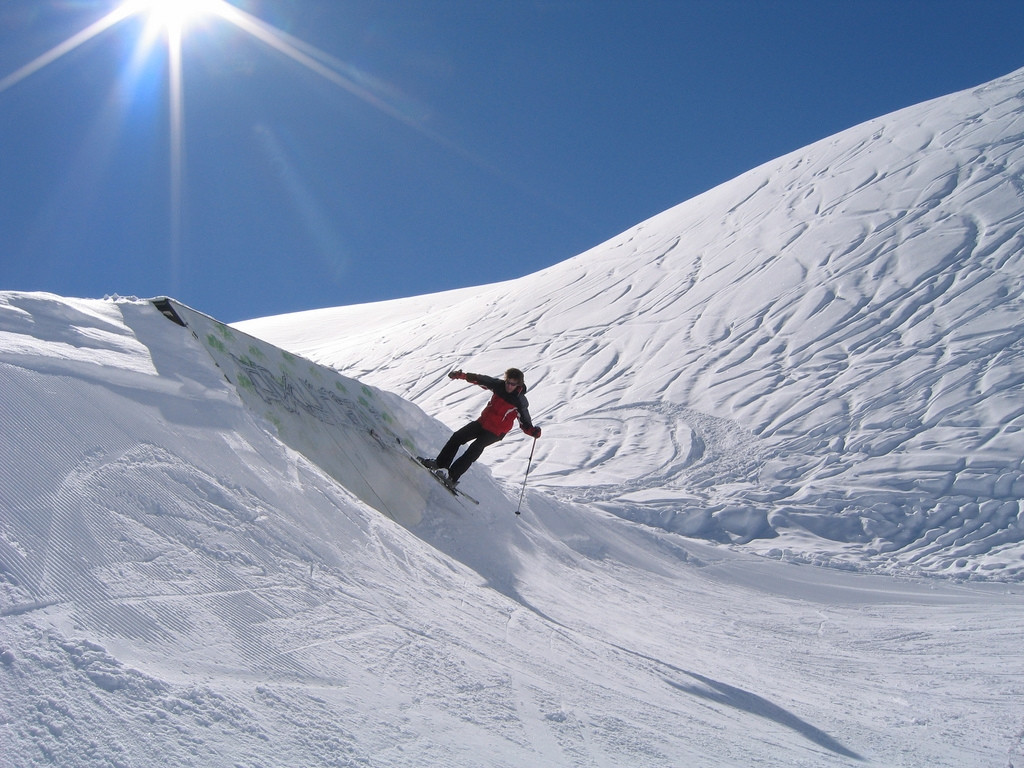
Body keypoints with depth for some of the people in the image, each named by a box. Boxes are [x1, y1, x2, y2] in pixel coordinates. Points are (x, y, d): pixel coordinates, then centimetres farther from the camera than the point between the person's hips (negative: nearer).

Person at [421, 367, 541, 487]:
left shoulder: (520, 401, -18)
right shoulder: (499, 385, -8)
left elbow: (525, 423, -12)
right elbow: (481, 379, 6)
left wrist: (534, 432, -32)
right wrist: (462, 375, 1)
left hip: (495, 432, -6)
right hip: (483, 422, 6)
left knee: (474, 449, -20)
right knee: (457, 437, 3)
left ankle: (452, 476, -15)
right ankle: (440, 463, 17)